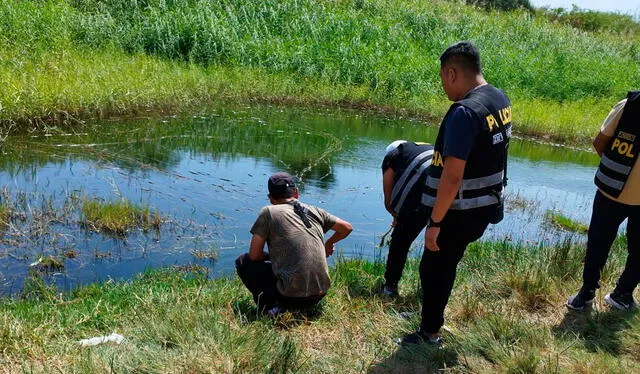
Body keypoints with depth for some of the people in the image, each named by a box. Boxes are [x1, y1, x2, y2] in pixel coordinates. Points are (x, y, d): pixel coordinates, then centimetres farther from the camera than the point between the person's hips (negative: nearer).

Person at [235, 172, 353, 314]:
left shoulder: (269, 212, -3)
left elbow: (254, 255, -1)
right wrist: (329, 243, 39)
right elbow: (347, 228, 20)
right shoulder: (315, 211, 9)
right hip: (320, 294, 6)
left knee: (243, 261, 13)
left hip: (292, 296, -5)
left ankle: (270, 305, -4)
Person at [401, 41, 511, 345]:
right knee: (446, 263, 24)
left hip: (460, 211, -9)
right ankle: (432, 318, 42)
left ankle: (430, 334, 26)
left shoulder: (464, 112, -26)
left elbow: (452, 178, -28)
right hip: (486, 205, 9)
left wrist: (435, 222, -21)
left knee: (433, 268, 10)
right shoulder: (501, 99, 2)